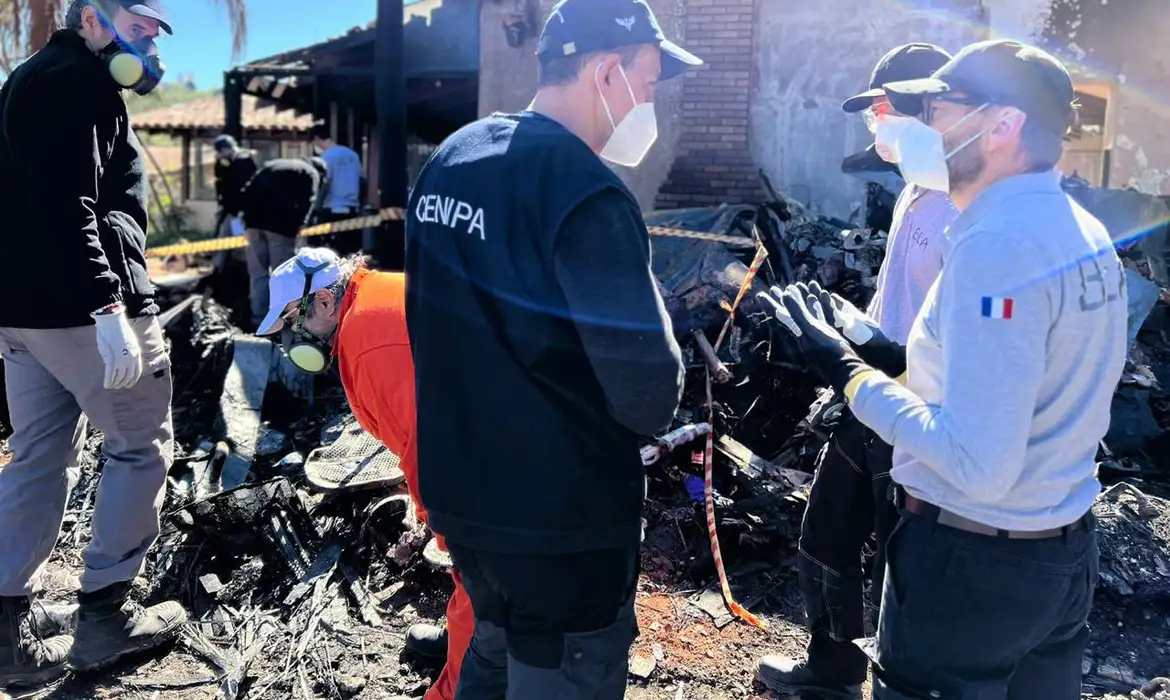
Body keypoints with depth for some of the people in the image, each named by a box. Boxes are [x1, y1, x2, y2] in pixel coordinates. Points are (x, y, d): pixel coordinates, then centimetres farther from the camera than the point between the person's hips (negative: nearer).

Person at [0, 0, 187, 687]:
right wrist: (108, 308, -28)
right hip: (81, 307, -10)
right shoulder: (76, 81, -9)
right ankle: (104, 614, 10)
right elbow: (67, 210, -22)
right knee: (142, 447, 2)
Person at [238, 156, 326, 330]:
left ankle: (259, 320, 10)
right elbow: (307, 200, -6)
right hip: (280, 222, -5)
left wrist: (246, 215, 15)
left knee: (258, 274, 10)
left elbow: (248, 190, 20)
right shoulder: (311, 173, 13)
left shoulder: (272, 165, 31)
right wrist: (299, 223, -14)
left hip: (255, 219, 6)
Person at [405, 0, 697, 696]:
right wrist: (656, 398, -1)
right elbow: (648, 396, -23)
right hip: (564, 517, -8)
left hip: (455, 490, 8)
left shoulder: (448, 162, 5)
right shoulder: (586, 194, -22)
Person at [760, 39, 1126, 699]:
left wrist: (847, 370, -19)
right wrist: (886, 355, 6)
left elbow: (977, 466, -28)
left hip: (971, 561, -9)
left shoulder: (997, 246, -24)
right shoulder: (1083, 232, 5)